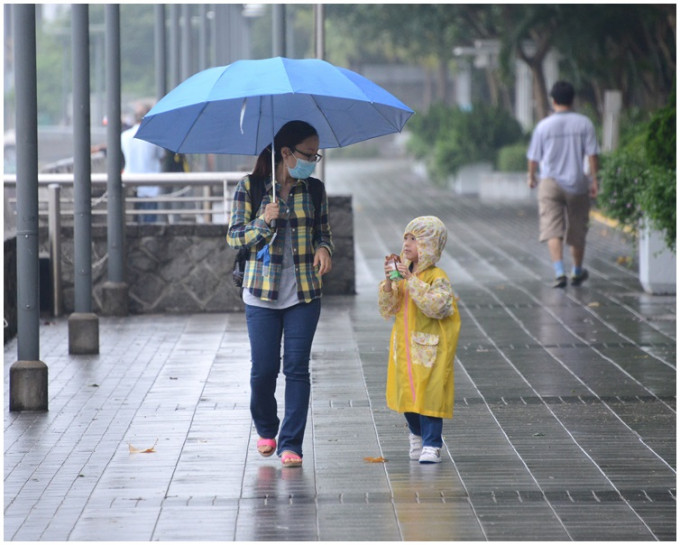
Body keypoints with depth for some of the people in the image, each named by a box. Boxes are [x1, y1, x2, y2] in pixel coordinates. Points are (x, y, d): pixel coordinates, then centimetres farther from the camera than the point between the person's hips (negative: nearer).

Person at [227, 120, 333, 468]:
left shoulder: (314, 189, 6)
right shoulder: (250, 187, -2)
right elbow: (234, 238, -1)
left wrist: (324, 248, -8)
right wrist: (263, 222, -18)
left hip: (304, 293, 2)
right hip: (262, 292, -2)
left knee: (297, 368, -3)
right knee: (264, 369, 0)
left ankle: (291, 444, 3)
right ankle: (266, 429, 28)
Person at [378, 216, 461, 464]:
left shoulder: (437, 277, -11)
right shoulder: (402, 273, 7)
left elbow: (436, 305, -27)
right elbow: (387, 309, 4)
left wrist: (411, 280, -27)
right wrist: (389, 282, -12)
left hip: (430, 348, -6)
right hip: (405, 348, 6)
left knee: (429, 395, -7)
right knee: (407, 394, 13)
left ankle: (431, 445, -1)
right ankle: (417, 436, 33)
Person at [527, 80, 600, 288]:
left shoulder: (544, 125, -3)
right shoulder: (584, 123, -1)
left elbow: (534, 156, 5)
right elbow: (592, 154, -5)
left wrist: (531, 176, 22)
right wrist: (594, 180, 1)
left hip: (550, 184, -2)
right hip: (577, 185, 2)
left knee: (553, 231, -5)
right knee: (578, 231, 16)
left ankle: (559, 272, -23)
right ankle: (577, 272, 32)